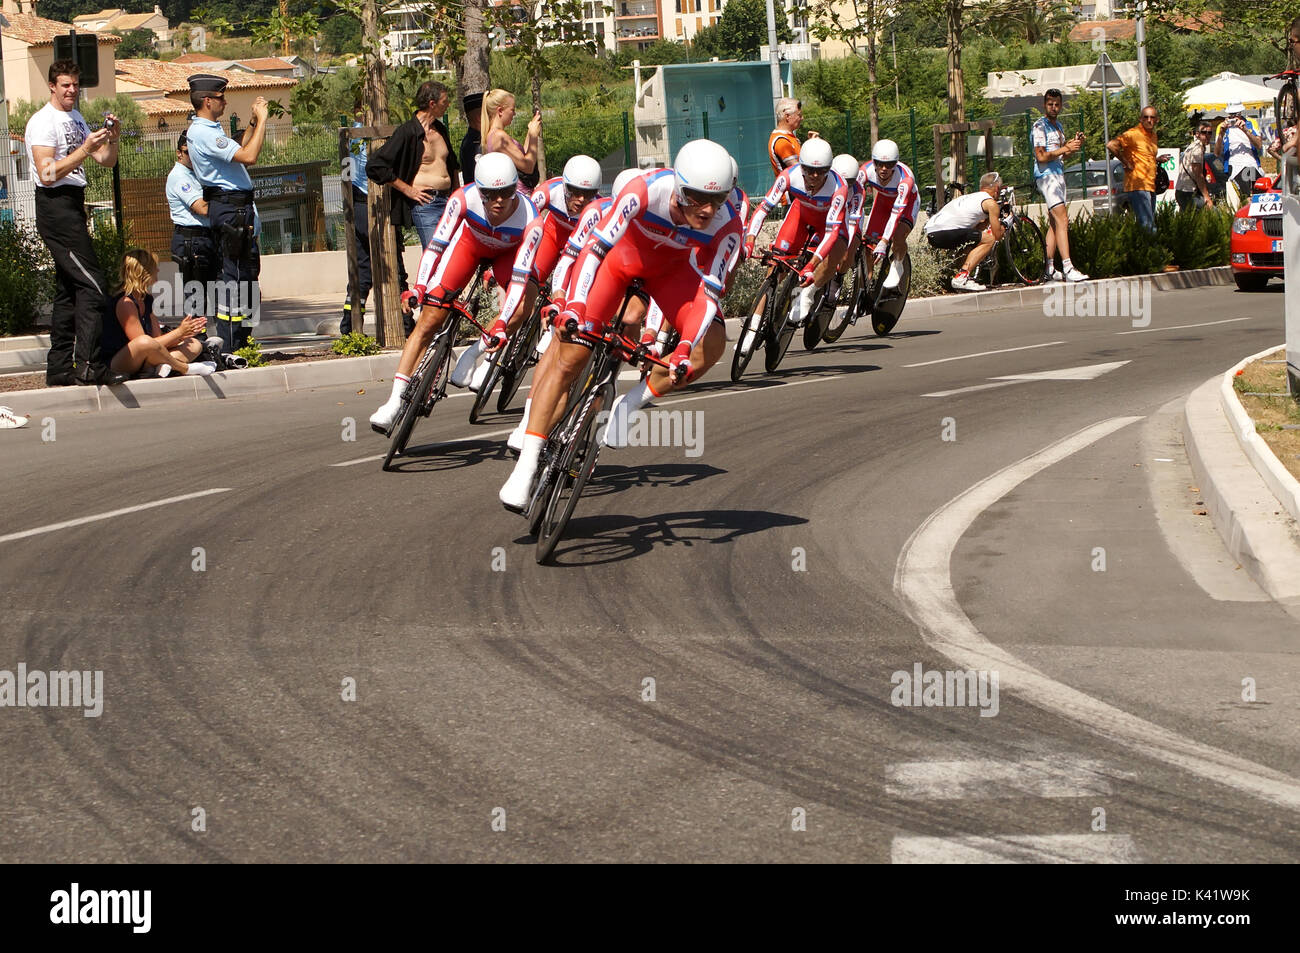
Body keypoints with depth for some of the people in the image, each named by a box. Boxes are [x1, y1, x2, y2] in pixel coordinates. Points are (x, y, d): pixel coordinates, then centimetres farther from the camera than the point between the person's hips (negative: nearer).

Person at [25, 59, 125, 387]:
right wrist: (85, 149, -24)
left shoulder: (76, 119, 18)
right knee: (91, 284, -16)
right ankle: (88, 365, -20)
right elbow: (47, 174, -19)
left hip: (73, 205, 10)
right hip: (56, 207, -10)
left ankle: (59, 369, 13)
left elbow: (107, 161, 15)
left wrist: (111, 138, -5)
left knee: (68, 287, 10)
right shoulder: (43, 121, -9)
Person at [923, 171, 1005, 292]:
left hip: (929, 233, 9)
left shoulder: (968, 197, 30)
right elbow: (997, 235, 7)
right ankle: (961, 277, -13)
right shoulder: (990, 202, 5)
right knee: (989, 239, -4)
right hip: (944, 233, -9)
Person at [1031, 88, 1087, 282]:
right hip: (1046, 176, -10)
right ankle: (1067, 268, -25)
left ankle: (1049, 269, 13)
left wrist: (1075, 144, 7)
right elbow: (1041, 156, -17)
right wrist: (1065, 148, -17)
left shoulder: (1058, 125, 18)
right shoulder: (1040, 126, -9)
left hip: (1058, 175, 10)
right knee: (1062, 220, -18)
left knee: (1054, 223, 9)